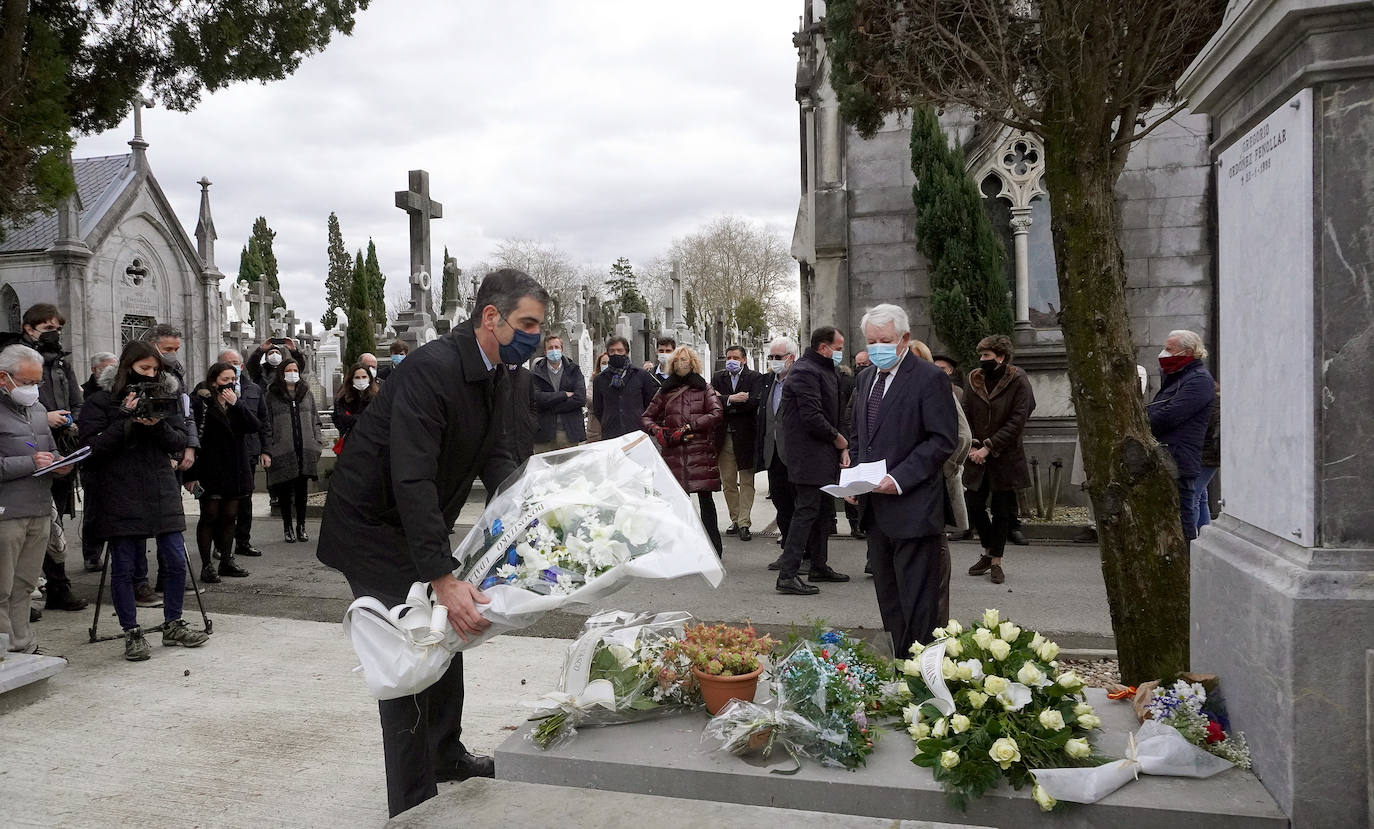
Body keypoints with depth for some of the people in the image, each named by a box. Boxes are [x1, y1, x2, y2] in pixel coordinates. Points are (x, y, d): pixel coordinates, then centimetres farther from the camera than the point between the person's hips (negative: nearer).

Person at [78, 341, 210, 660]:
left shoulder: (165, 397, 10)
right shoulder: (100, 402, -1)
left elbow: (181, 442, 6)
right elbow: (92, 449, -9)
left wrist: (158, 426, -14)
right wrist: (125, 419, -17)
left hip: (162, 494, 4)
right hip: (119, 498, -3)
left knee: (176, 562, 4)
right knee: (123, 568, 2)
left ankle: (173, 625, 20)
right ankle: (132, 633, 14)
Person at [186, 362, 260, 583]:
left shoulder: (237, 401, 12)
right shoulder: (200, 402, -7)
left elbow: (254, 427, -3)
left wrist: (236, 404, -14)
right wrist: (191, 474, -16)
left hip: (235, 470, 6)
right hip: (211, 471, -6)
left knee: (230, 516, 10)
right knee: (210, 516, 0)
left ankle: (227, 561, 20)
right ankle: (206, 565, 7)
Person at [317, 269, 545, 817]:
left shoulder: (495, 376, 0)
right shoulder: (432, 368, -30)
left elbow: (496, 458, 4)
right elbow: (411, 479, -37)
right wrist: (443, 579, -42)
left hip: (418, 524, 10)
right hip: (371, 525, -10)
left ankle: (447, 756, 40)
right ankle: (413, 806, 7)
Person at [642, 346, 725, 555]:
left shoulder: (704, 388, 10)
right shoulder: (665, 391, 17)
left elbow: (717, 414, -4)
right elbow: (646, 417, 18)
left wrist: (689, 427, -11)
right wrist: (657, 430, -3)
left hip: (700, 451, -2)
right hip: (673, 452, 2)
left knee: (705, 499, -3)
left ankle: (713, 548, 2)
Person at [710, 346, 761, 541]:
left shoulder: (755, 377, 0)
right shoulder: (718, 378, 10)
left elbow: (754, 402, -16)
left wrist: (724, 401, -13)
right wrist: (731, 399, -20)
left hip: (746, 436, -3)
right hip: (724, 437, 3)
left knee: (746, 482, 0)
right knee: (728, 482, 8)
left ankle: (744, 523, 3)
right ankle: (735, 519, 19)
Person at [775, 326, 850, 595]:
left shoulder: (829, 372, 17)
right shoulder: (806, 372, -17)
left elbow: (836, 413, 19)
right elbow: (812, 417, -24)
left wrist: (843, 448, 6)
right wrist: (838, 439, -10)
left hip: (824, 458, 10)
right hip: (808, 458, -10)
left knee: (821, 512, 18)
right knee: (806, 512, -10)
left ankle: (819, 566, 30)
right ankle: (787, 576, -9)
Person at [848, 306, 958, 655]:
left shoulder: (930, 378, -9)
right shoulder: (866, 378, 14)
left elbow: (943, 440, -14)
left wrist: (899, 479, -20)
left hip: (913, 509, -8)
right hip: (876, 508, 8)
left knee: (919, 604, -2)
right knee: (888, 598, 14)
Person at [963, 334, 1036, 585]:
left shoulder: (1018, 382, -7)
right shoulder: (974, 381, 5)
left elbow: (1017, 422, -12)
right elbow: (964, 416, 4)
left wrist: (989, 447, -15)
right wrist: (970, 446, -10)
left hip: (1005, 458, -4)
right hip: (976, 458, 4)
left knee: (1002, 509, 4)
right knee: (974, 505, 4)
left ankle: (996, 561, 15)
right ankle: (988, 551, 26)